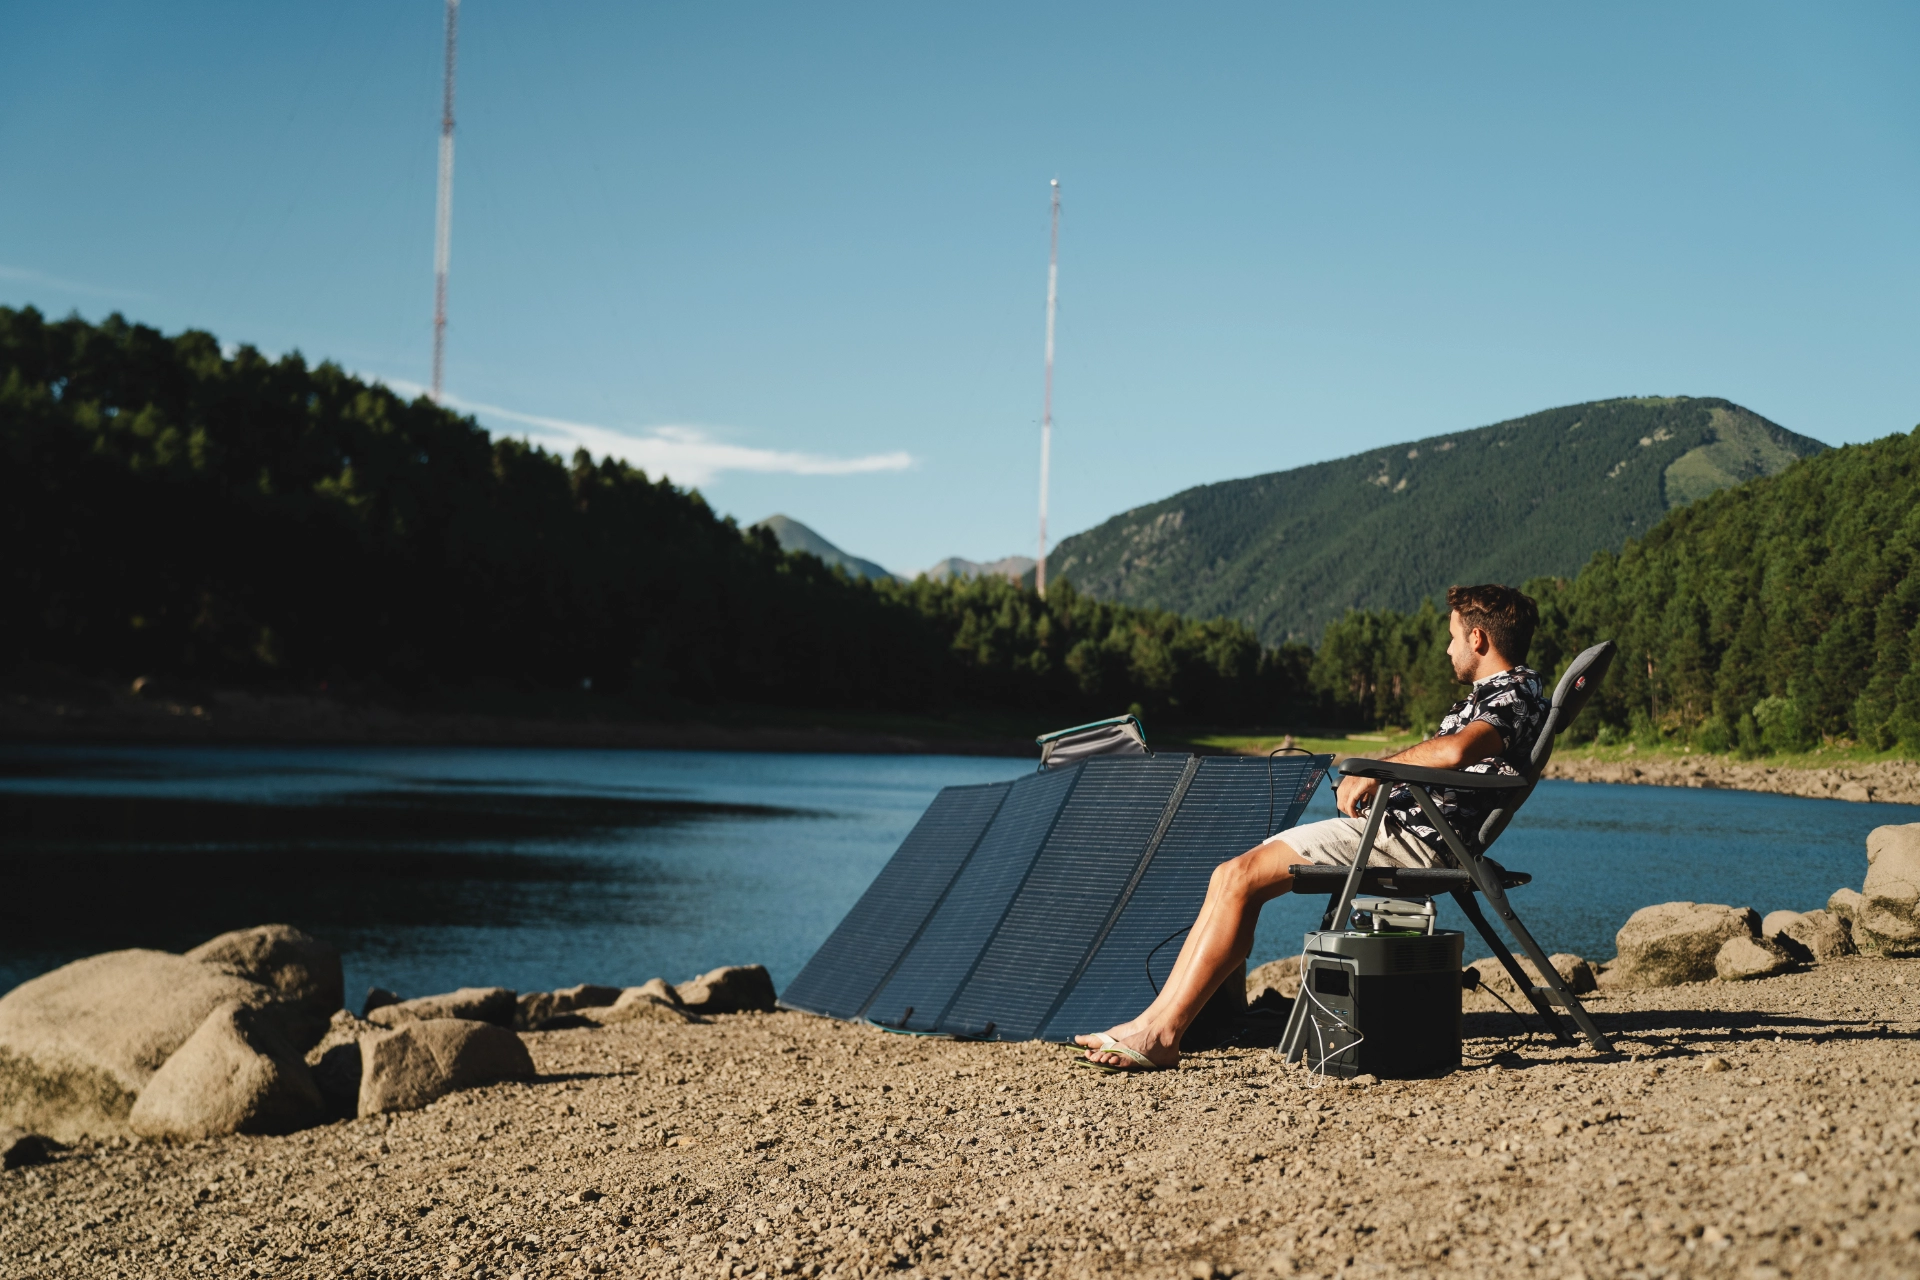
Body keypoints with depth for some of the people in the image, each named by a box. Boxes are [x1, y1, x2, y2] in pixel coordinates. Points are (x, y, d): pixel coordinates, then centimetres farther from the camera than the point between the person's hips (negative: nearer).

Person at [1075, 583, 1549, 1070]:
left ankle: (1163, 1035, -16)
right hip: (1398, 821, 11)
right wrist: (1370, 778, 7)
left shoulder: (1516, 695, -8)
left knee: (1239, 878, -17)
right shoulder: (1496, 694, 25)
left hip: (1413, 834, -11)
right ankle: (1155, 1019, -3)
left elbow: (1455, 750, -29)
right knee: (1232, 875, 2)